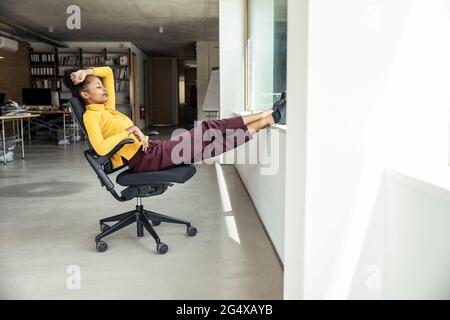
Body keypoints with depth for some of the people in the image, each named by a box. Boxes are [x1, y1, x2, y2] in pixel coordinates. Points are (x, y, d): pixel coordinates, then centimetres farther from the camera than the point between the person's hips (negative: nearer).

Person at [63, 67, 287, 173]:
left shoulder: (106, 107, 18)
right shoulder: (91, 115, -8)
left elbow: (108, 72, 27)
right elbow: (100, 149, -25)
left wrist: (87, 71, 10)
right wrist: (130, 130, -21)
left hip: (151, 150, 9)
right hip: (142, 158, -9)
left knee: (208, 129, -1)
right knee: (208, 137, -11)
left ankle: (265, 116, 0)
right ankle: (266, 120, -6)